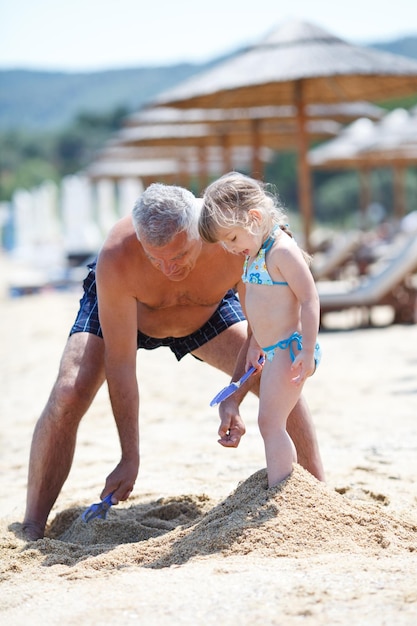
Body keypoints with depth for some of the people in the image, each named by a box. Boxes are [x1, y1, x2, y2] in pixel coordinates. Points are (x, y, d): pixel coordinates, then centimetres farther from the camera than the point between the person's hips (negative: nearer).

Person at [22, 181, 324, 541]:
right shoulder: (116, 259, -41)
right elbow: (121, 363, -34)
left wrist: (234, 399, -34)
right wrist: (130, 458, -31)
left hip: (207, 313, 2)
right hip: (119, 310, -2)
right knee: (69, 392, -24)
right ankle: (31, 531, -17)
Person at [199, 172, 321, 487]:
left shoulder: (282, 251, -17)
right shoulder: (256, 253, 12)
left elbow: (309, 299, -20)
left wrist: (308, 351, -23)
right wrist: (256, 344, 26)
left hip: (290, 350, -10)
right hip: (274, 352, 10)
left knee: (270, 421, -12)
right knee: (274, 424, 14)